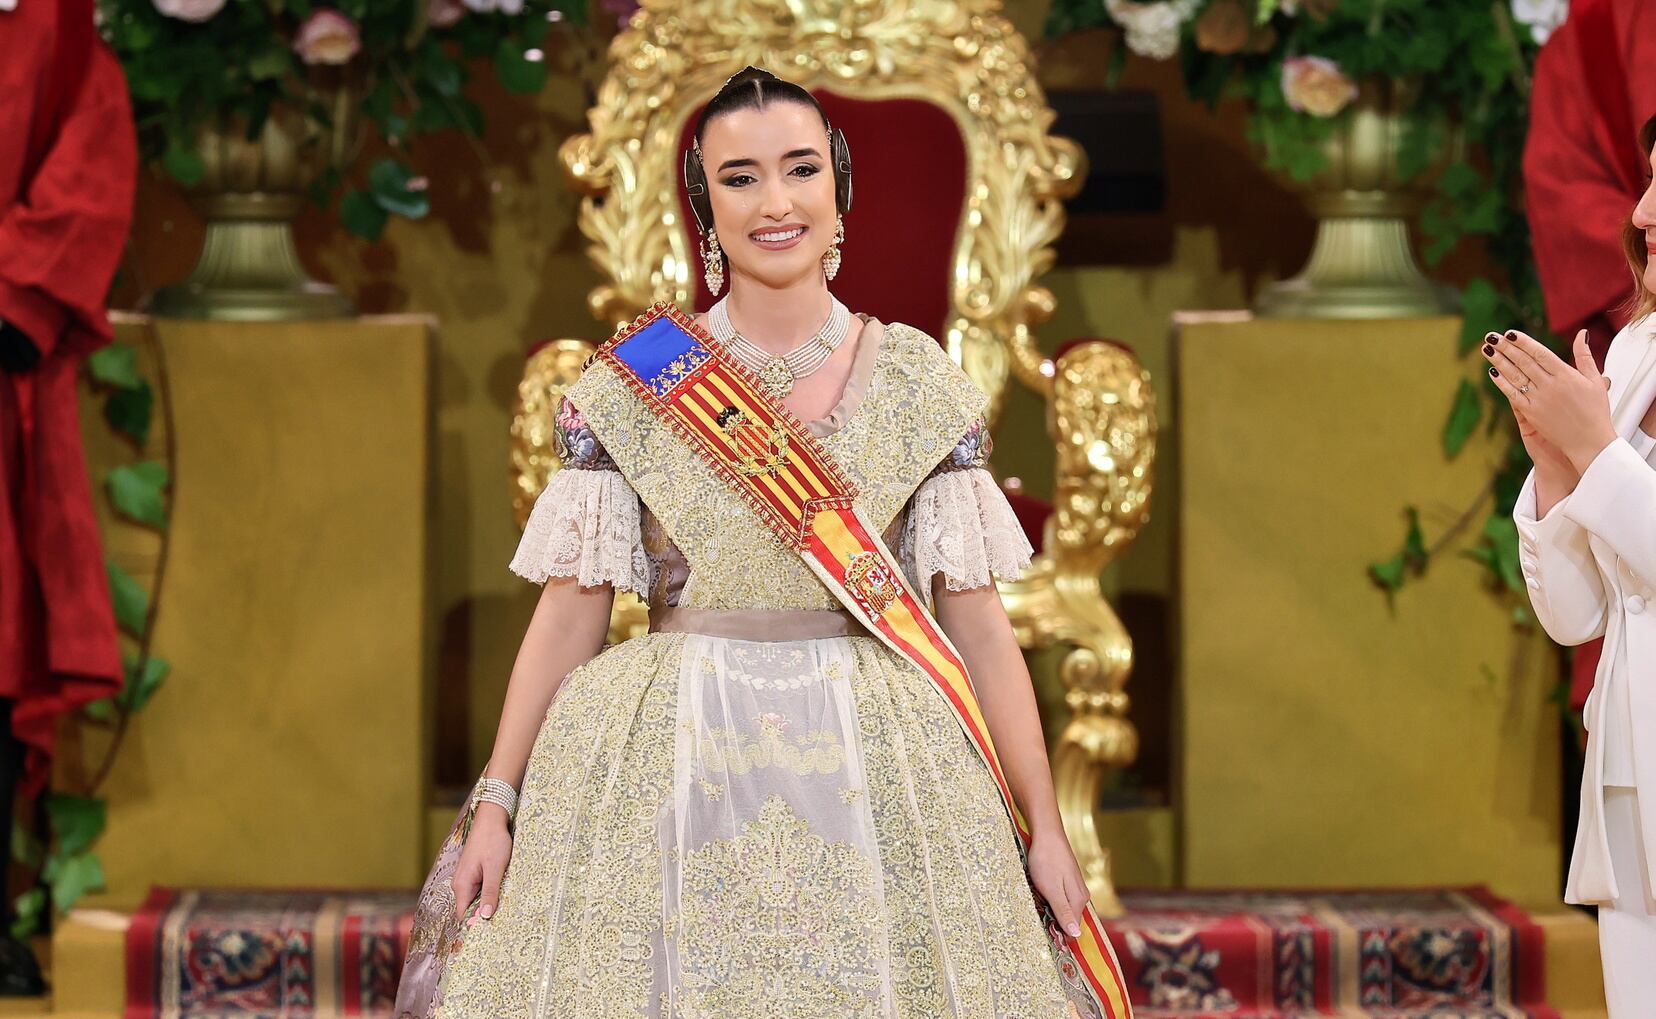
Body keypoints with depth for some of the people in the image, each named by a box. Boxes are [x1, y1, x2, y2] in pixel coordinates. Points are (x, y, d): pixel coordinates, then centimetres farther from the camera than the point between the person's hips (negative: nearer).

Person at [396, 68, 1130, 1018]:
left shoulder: (915, 379, 3)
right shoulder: (630, 383, 2)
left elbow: (977, 616, 3)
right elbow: (573, 608, 2)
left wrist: (1047, 827, 0)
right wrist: (495, 803, -4)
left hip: (872, 770, 0)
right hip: (667, 768, 0)